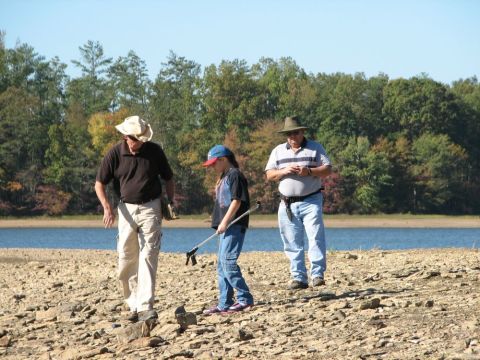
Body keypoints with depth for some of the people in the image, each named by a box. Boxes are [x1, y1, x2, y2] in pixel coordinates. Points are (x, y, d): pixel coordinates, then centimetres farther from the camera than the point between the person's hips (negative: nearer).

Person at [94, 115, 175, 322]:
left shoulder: (154, 151, -2)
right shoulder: (115, 154, -4)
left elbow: (168, 179, 11)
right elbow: (99, 184, 2)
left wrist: (171, 203, 0)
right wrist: (107, 208, -12)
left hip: (150, 209, -1)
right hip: (126, 209, 1)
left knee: (148, 257, -10)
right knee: (126, 259, 2)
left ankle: (145, 308, -16)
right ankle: (133, 305, 13)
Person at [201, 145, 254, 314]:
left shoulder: (234, 175, -9)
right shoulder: (223, 178, 21)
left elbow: (236, 201, -17)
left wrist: (225, 222, -19)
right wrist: (222, 224, 16)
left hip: (234, 225, -11)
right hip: (227, 226, 11)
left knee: (228, 261, -16)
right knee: (222, 265, 10)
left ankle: (245, 298, -13)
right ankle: (224, 303, 13)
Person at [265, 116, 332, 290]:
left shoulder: (315, 148, 5)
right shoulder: (278, 151, 13)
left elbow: (327, 169, -1)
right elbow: (269, 175, 9)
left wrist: (309, 171, -17)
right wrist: (284, 171, -10)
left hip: (311, 202, -3)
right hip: (287, 204, 3)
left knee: (316, 238, -13)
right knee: (292, 244, 1)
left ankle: (318, 274, -13)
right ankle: (299, 278, 4)